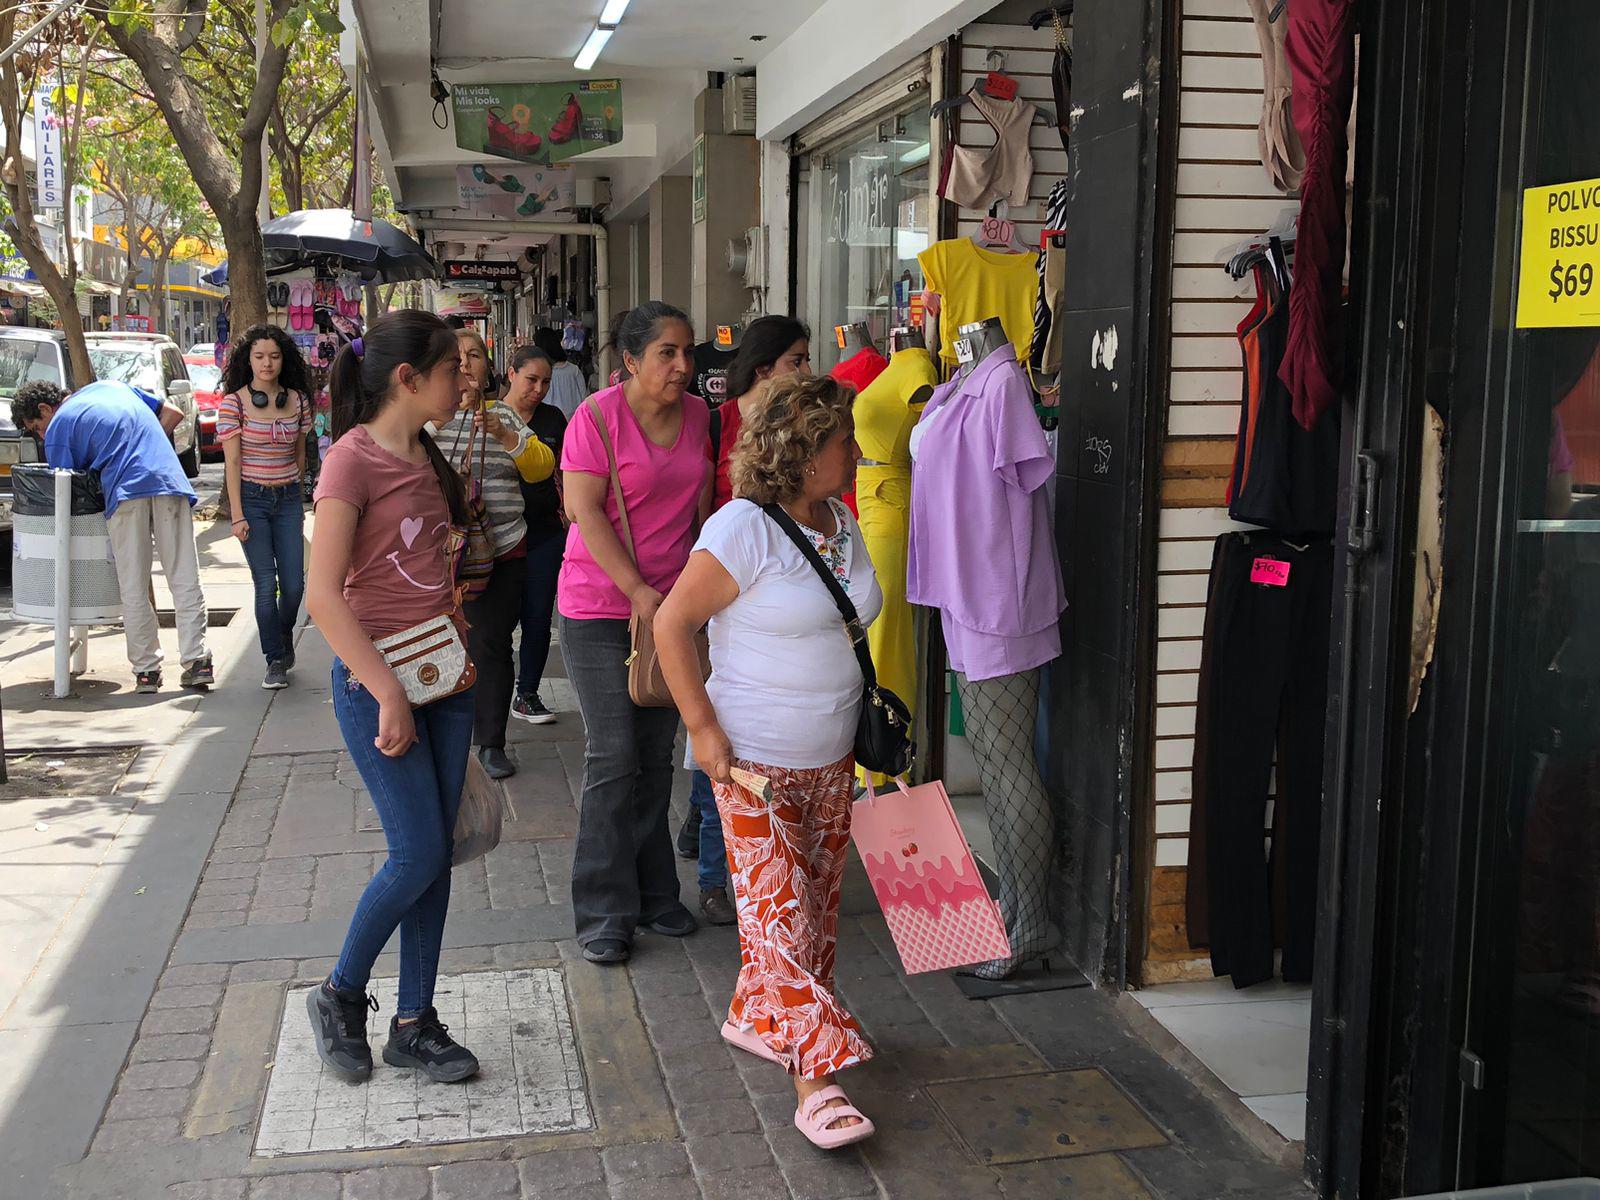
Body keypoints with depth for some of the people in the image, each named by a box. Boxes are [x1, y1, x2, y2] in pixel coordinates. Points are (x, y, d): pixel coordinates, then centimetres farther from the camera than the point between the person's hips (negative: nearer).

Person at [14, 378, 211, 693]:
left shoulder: (57, 430, 12)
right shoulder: (111, 386, 28)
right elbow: (173, 413, 24)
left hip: (126, 490, -4)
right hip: (170, 482, 4)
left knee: (134, 589, 5)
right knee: (185, 581, 4)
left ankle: (146, 670, 7)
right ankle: (196, 662, 1)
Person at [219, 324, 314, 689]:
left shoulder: (297, 399, 5)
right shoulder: (233, 402, -5)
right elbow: (232, 461, -7)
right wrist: (237, 514, -11)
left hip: (289, 498, 3)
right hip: (252, 498, -3)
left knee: (294, 584, 0)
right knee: (266, 585, -5)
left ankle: (284, 640, 30)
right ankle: (275, 661, 9)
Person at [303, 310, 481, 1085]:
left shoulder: (427, 457, 11)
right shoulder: (355, 457, -14)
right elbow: (323, 594, -20)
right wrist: (388, 695, -21)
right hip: (376, 680, -7)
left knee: (436, 855, 8)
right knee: (419, 854, -6)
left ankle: (413, 1023, 19)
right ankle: (339, 995, 17)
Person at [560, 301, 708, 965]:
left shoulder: (698, 416, 6)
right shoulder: (598, 416, -11)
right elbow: (584, 510, -16)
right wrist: (637, 591, -19)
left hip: (673, 604, 6)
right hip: (599, 609, -5)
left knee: (656, 756, 12)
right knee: (614, 758, -4)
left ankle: (653, 892, 24)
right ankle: (604, 912, 6)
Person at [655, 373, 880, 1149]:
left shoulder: (840, 523, 7)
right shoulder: (744, 530, -17)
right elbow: (671, 623, -15)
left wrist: (868, 718, 16)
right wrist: (703, 728, -18)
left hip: (832, 761, 8)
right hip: (754, 763, -8)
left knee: (814, 908, 15)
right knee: (781, 917, -5)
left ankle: (757, 1018, 35)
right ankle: (816, 1083, -1)